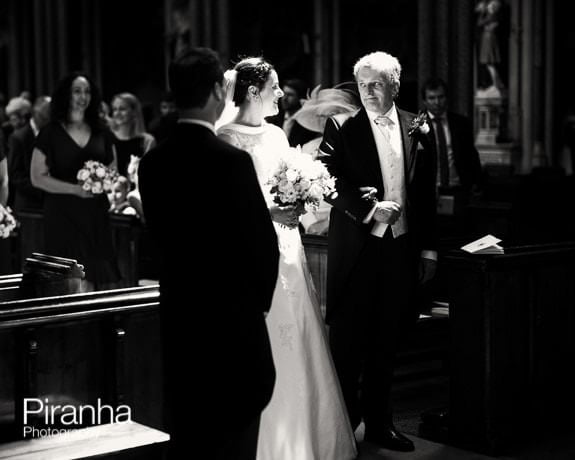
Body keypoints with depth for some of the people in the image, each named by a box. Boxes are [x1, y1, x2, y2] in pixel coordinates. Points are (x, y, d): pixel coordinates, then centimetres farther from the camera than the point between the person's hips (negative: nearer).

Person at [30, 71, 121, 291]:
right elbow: (37, 177, -3)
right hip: (63, 215, -4)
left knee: (103, 284, -3)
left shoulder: (101, 132, 12)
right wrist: (75, 189, -13)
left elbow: (113, 172, 19)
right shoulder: (50, 133, 0)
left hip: (96, 215, 4)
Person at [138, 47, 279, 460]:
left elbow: (160, 232, 8)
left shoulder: (153, 161, 1)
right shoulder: (231, 161, -18)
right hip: (233, 315, -6)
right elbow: (263, 240, -12)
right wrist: (261, 297, 6)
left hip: (178, 310, 6)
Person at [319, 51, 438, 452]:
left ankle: (379, 422, 24)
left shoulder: (417, 129, 9)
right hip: (355, 250, -3)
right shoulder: (341, 127, -1)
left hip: (401, 249, 3)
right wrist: (370, 209, -18)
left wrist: (428, 248, 9)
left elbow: (427, 193, 11)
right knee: (348, 341, 2)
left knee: (387, 342, 11)